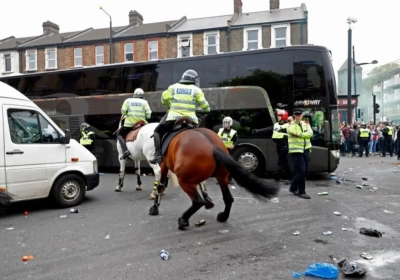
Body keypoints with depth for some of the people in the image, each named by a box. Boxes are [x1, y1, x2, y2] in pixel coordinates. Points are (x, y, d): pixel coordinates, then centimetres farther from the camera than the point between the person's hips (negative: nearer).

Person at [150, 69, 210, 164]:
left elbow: (164, 100, 19)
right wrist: (207, 110, 31)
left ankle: (158, 154, -2)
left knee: (158, 131, 17)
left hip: (173, 117, 0)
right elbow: (205, 106, 8)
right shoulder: (196, 90, 9)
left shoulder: (173, 87, 12)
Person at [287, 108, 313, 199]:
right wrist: (291, 122, -18)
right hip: (296, 151, -6)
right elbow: (291, 131, -27)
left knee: (304, 171, 11)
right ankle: (301, 192, 3)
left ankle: (293, 188, 27)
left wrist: (298, 135, -16)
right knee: (301, 171, -9)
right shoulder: (291, 125, -3)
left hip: (306, 150, 6)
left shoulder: (306, 124, 12)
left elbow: (310, 133, -7)